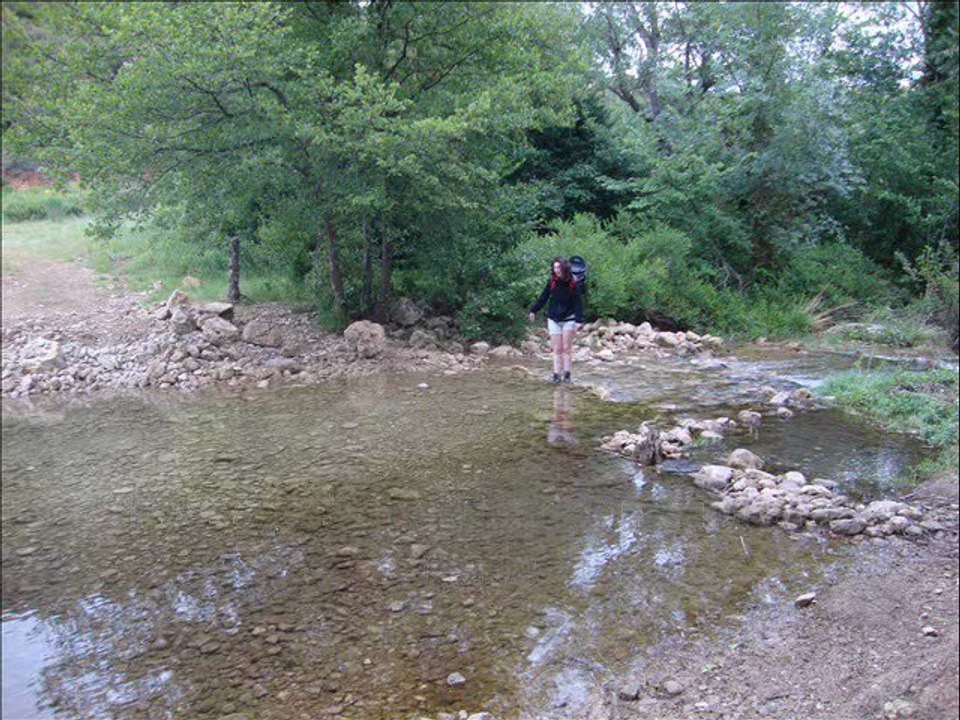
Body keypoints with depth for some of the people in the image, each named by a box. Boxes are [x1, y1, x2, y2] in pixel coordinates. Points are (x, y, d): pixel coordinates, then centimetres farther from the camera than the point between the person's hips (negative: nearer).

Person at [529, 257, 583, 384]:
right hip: (554, 319, 2)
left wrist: (579, 320, -17)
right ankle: (556, 374, 4)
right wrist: (534, 310, 8)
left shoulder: (572, 283, -10)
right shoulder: (552, 282, -3)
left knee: (567, 348, 1)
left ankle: (567, 374, 8)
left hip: (568, 318, -2)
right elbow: (543, 297, 7)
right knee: (557, 349, 2)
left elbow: (578, 302, -11)